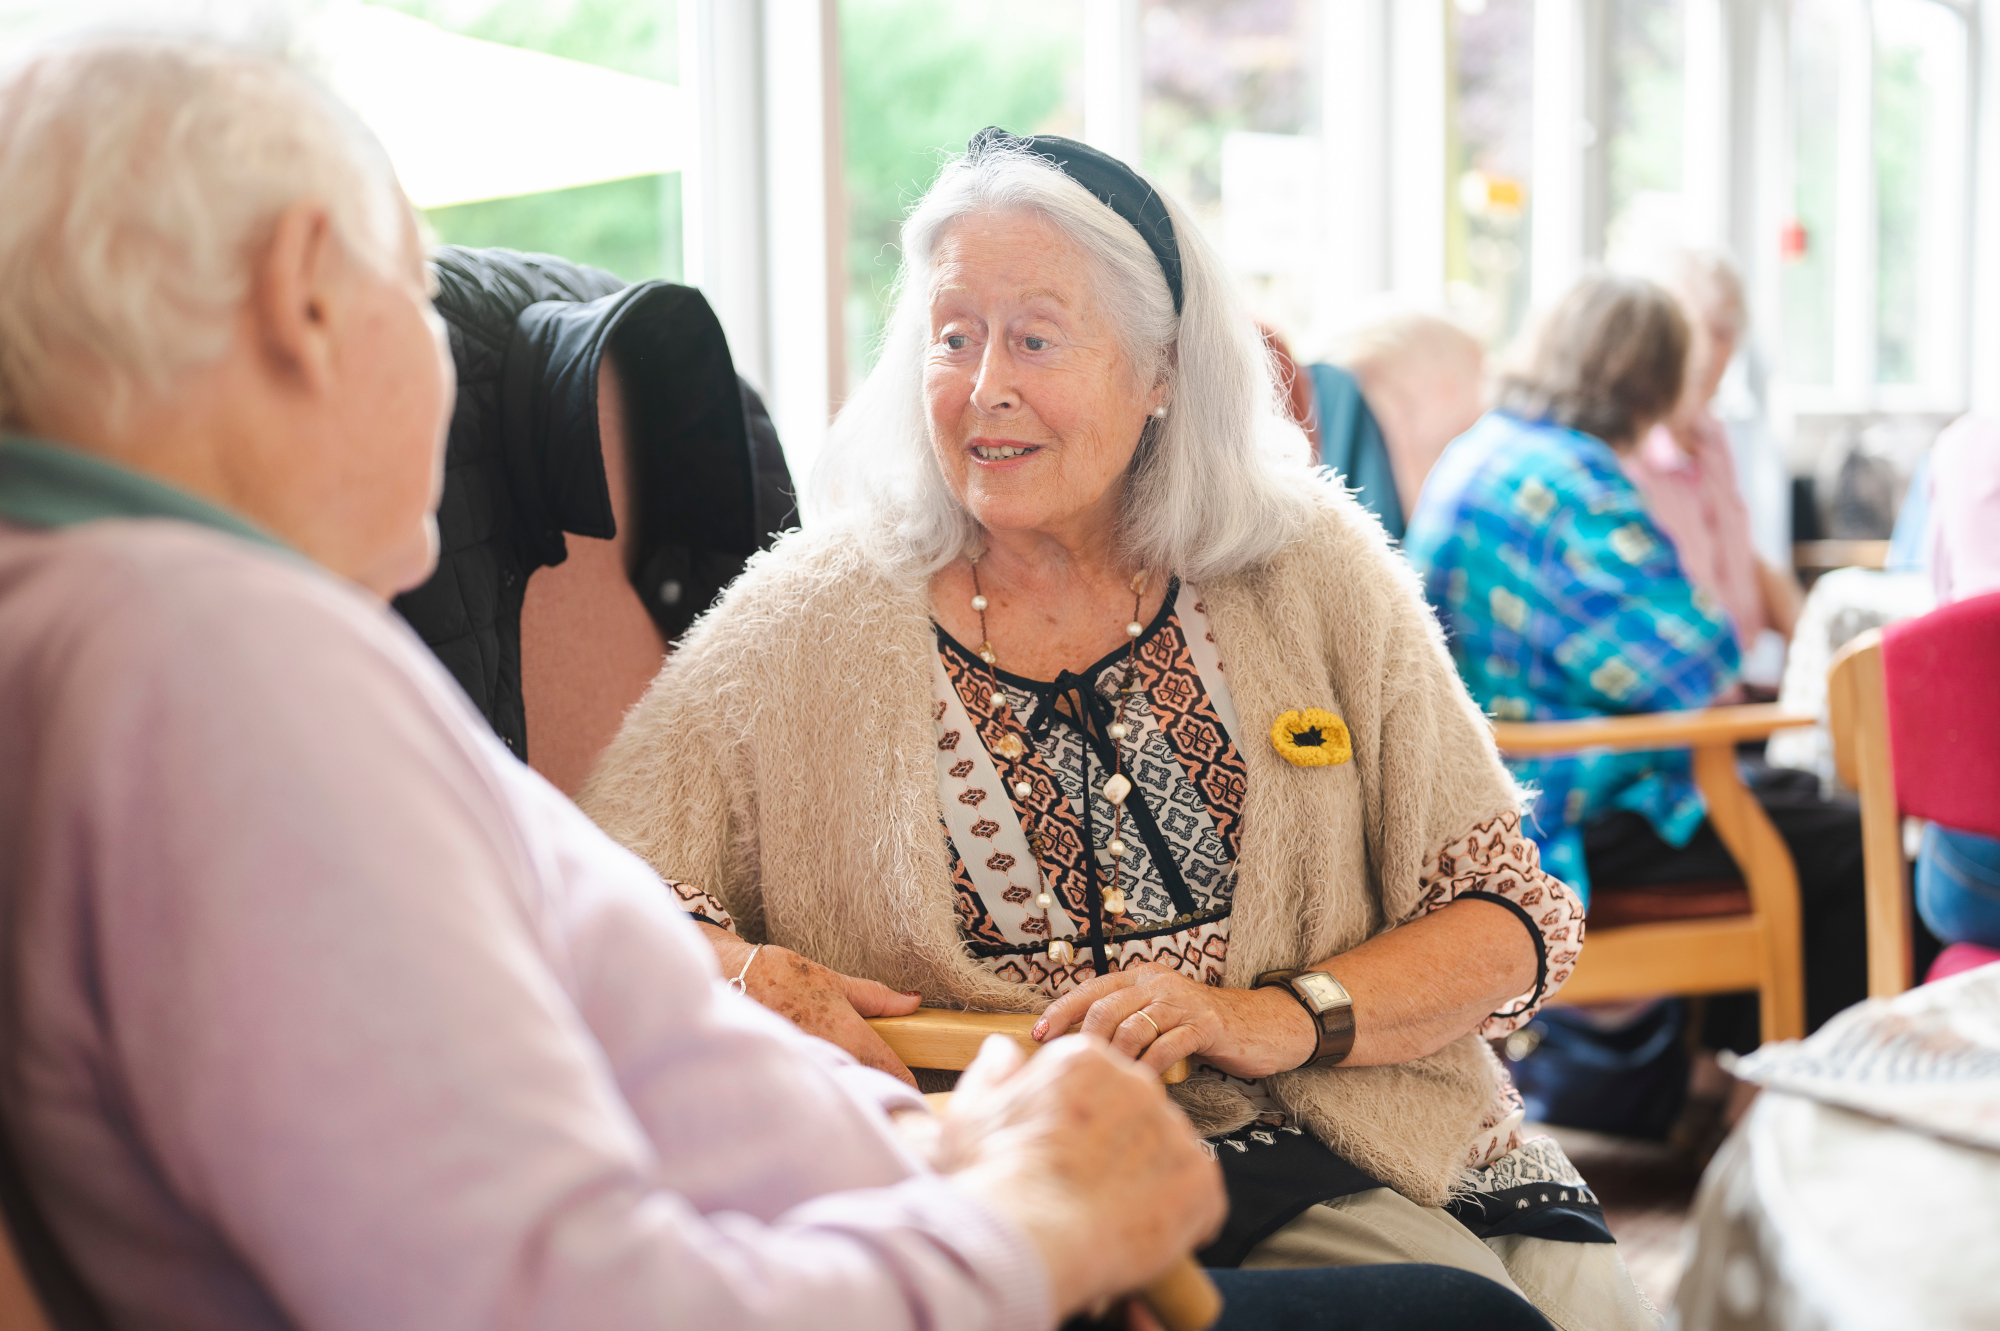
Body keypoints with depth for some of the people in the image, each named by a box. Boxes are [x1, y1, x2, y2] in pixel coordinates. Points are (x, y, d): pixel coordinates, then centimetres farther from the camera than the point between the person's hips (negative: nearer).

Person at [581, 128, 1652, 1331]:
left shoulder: (1312, 577, 8)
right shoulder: (810, 623, 5)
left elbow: (1514, 921, 6)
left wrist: (1279, 1019, -12)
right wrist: (730, 972, -19)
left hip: (1345, 1169, 3)